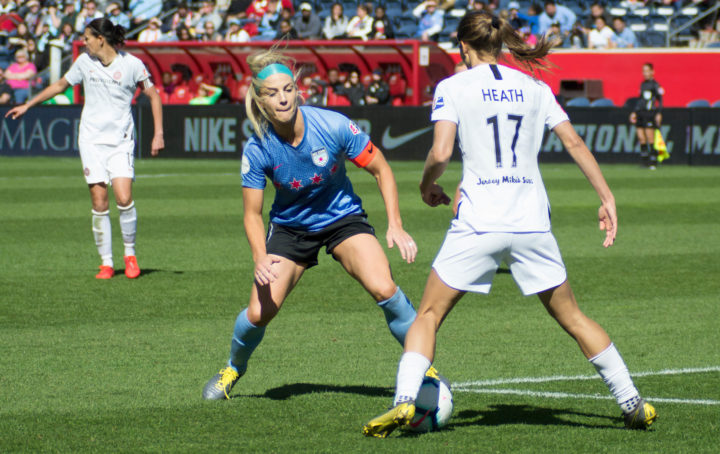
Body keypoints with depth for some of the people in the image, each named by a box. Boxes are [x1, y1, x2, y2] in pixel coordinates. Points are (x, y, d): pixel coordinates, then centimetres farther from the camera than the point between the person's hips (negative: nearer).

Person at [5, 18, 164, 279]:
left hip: (120, 140, -2)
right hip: (91, 139, 3)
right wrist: (27, 105, 24)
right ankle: (106, 262, 3)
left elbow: (153, 95, 5)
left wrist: (158, 133, -2)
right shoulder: (84, 62, 5)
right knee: (99, 203, -5)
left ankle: (130, 254, 4)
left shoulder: (132, 64, -5)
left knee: (124, 199, -17)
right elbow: (60, 85, 21)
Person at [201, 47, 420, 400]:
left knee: (383, 288, -24)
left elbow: (380, 169, -11)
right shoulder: (257, 150, -21)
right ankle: (234, 368, 24)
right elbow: (252, 213, -10)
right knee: (259, 312, -9)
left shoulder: (333, 126, -24)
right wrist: (260, 258, -28)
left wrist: (395, 226, -19)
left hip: (343, 218, -1)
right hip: (290, 225, 1)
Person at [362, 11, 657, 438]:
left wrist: (428, 184, 9)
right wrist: (607, 197, 12)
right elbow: (575, 142, 8)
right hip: (532, 223, 3)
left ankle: (405, 401, -10)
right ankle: (633, 404, 14)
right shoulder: (535, 88, 11)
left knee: (429, 314, 8)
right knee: (572, 317, 14)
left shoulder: (453, 87, 0)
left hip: (477, 224, -3)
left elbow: (441, 152, -10)